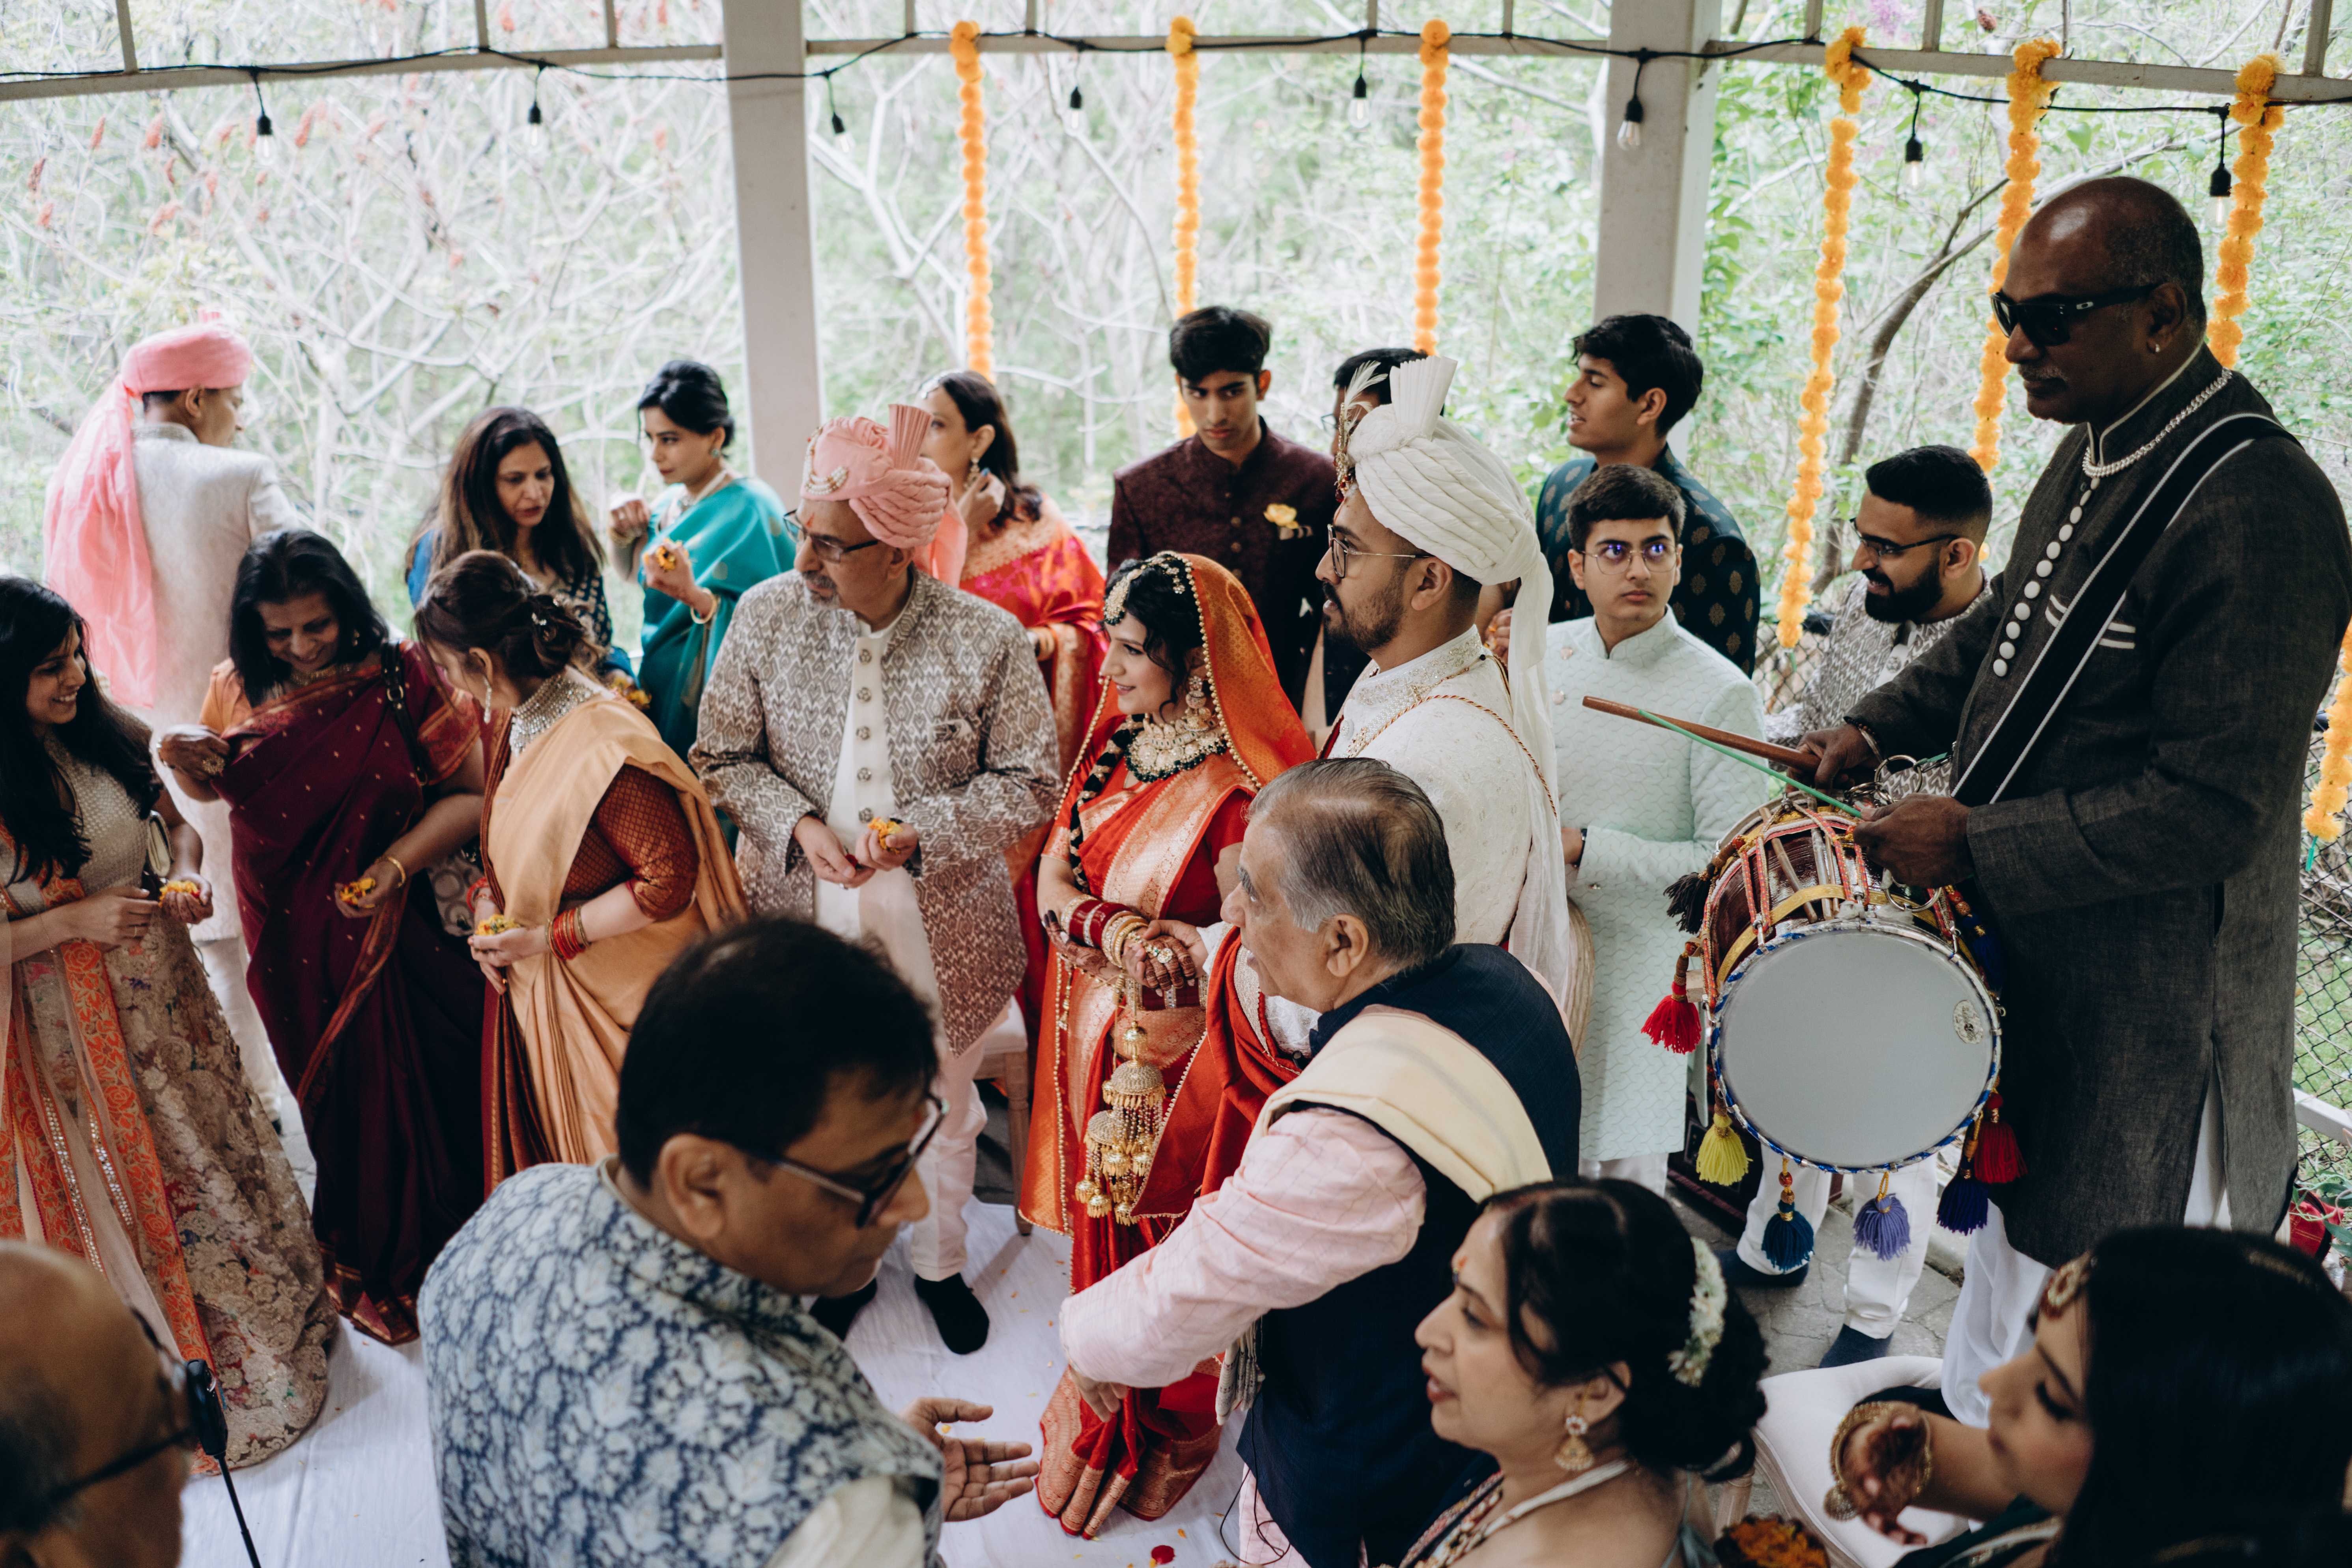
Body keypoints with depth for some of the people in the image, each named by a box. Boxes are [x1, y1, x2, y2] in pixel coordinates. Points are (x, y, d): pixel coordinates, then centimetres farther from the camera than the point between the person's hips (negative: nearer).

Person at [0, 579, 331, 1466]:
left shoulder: (109, 735, -5)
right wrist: (75, 922, -25)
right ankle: (177, 1361, 29)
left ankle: (275, 1319, 40)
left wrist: (188, 873, -10)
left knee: (209, 1148, 19)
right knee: (120, 1186, 10)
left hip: (159, 986, 5)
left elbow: (175, 820, 9)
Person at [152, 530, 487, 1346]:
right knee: (337, 1096, 15)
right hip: (293, 944, 3)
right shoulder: (237, 689, 0)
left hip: (393, 930, -3)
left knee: (421, 1089, 6)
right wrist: (186, 763, -6)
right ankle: (369, 1262, 37)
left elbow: (471, 792, -13)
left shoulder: (402, 677, -11)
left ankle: (438, 1257, 29)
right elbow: (216, 790, 16)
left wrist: (396, 863, -24)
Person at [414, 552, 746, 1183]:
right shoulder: (510, 714, 0)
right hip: (529, 983, 8)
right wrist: (487, 899, 0)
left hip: (613, 996, -8)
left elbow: (668, 883, -26)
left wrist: (549, 936, -19)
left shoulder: (607, 749, -29)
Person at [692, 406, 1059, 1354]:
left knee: (942, 1107, 18)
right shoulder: (766, 617, -8)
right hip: (808, 920, 2)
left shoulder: (987, 640, -14)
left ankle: (941, 1264, 44)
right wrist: (799, 827, -17)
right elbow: (723, 758, 1)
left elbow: (1031, 784, -7)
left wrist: (923, 831, -21)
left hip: (941, 929, -1)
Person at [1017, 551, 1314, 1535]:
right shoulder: (1121, 745, 0)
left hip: (1178, 1065, -7)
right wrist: (1114, 928, -21)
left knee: (1161, 1239, 12)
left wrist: (1118, 932, -24)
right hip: (1097, 1041, 7)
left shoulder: (1237, 790, -24)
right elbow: (1055, 871, -2)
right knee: (1102, 1223, 22)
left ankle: (1158, 1436, 37)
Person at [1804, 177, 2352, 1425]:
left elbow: (2212, 807, -25)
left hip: (2143, 1021, -9)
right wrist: (1880, 727, 7)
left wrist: (1974, 844, -22)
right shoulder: (2097, 450, 5)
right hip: (2027, 961, 10)